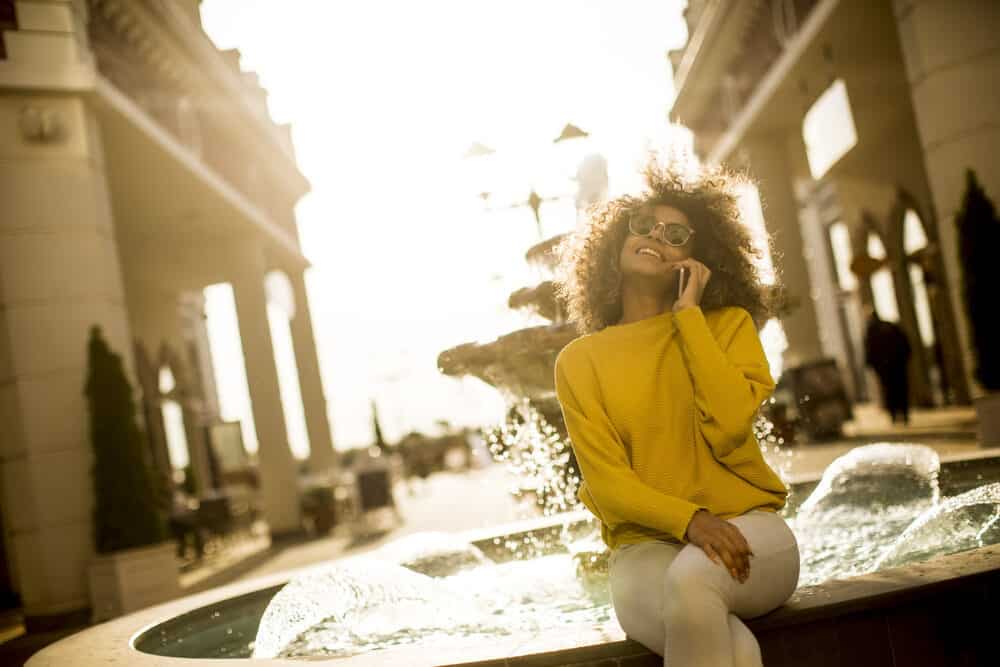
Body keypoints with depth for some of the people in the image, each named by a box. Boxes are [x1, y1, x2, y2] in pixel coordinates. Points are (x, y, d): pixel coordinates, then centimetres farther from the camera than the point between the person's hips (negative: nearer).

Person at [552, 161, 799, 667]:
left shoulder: (728, 322, 7)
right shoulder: (579, 361, 5)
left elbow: (728, 426, -11)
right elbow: (606, 482, -2)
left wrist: (688, 313, -7)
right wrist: (691, 520, -20)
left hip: (746, 526, 1)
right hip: (646, 543, -1)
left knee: (690, 580, -34)